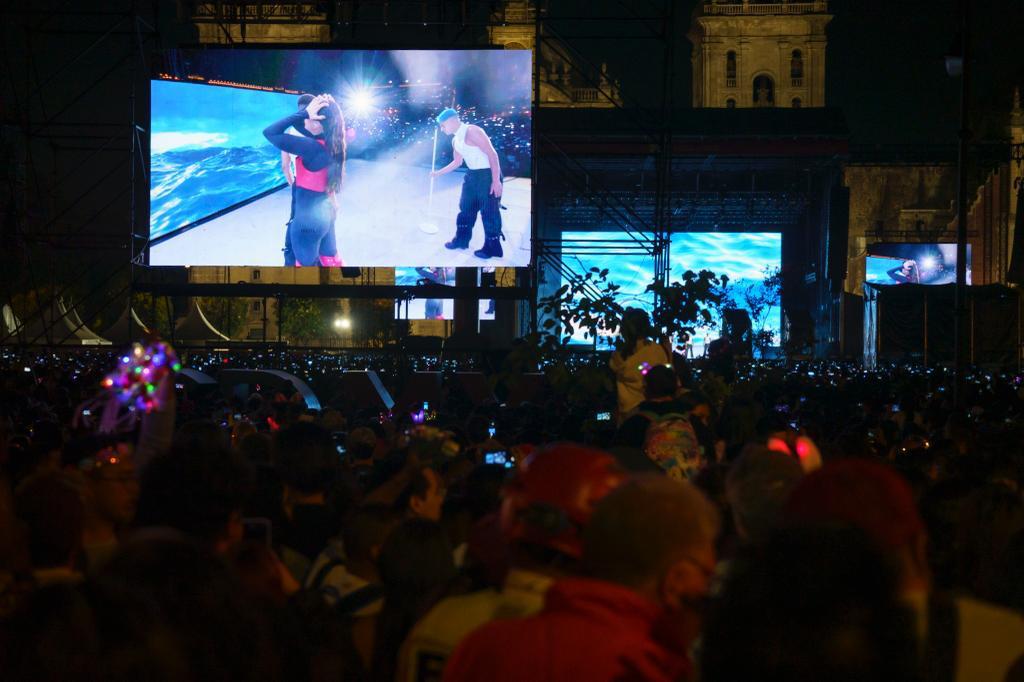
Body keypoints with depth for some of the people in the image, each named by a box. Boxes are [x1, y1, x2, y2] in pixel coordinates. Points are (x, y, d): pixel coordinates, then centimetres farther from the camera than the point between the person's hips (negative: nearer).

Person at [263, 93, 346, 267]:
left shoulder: (312, 147, -29)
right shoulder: (333, 145, -6)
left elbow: (270, 133, -31)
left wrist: (304, 113, -30)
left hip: (308, 219, -8)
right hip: (326, 211, 8)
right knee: (330, 260, 22)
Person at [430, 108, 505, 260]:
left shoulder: (472, 132, -20)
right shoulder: (456, 140, 9)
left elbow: (492, 154, -22)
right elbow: (457, 162, 26)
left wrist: (496, 180, -25)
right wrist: (438, 173, 24)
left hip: (488, 174, -9)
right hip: (472, 175, 9)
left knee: (489, 212, -3)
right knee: (466, 208, 17)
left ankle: (493, 248, 6)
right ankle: (461, 240, 32)